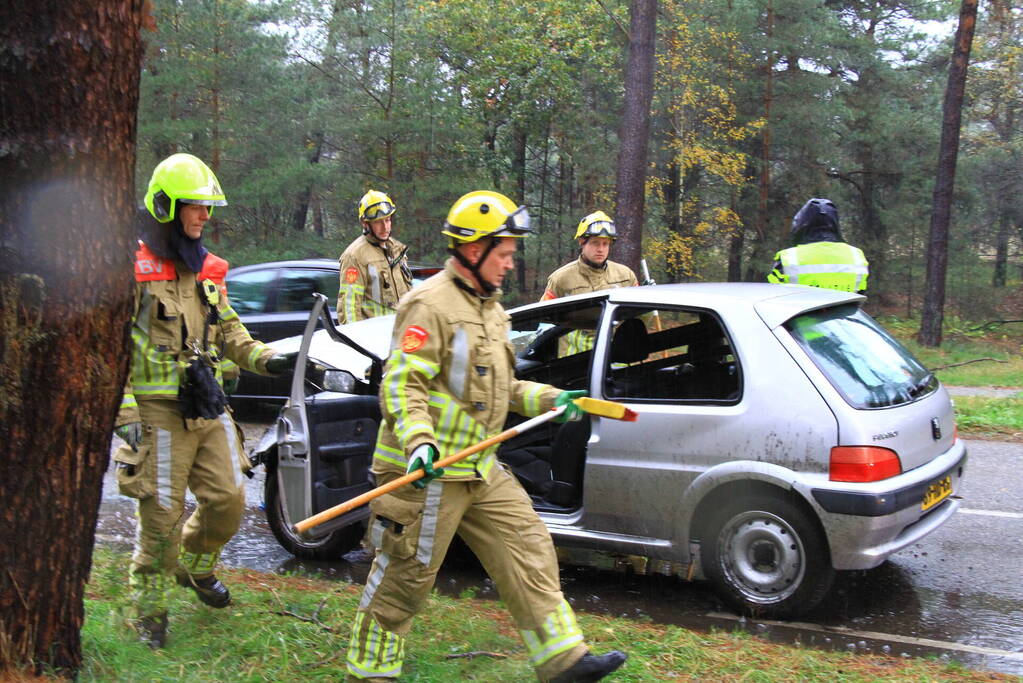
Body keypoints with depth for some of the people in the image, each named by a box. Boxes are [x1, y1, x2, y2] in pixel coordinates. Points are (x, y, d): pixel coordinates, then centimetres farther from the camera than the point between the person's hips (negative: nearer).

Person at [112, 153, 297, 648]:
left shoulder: (206, 269, 13)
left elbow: (228, 331, 21)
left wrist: (264, 359, 3)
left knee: (228, 500, 8)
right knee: (162, 513, -1)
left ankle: (193, 565, 37)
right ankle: (148, 610, 18)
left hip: (208, 408, 7)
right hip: (159, 412, -6)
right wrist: (126, 415, -17)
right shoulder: (134, 268, -9)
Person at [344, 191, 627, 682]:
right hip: (427, 473, -9)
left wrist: (547, 399, 13)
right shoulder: (431, 305, -15)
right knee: (406, 577, 1)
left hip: (482, 470, 9)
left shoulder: (488, 306, 17)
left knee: (529, 552, 8)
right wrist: (419, 441, -36)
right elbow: (401, 384, -22)